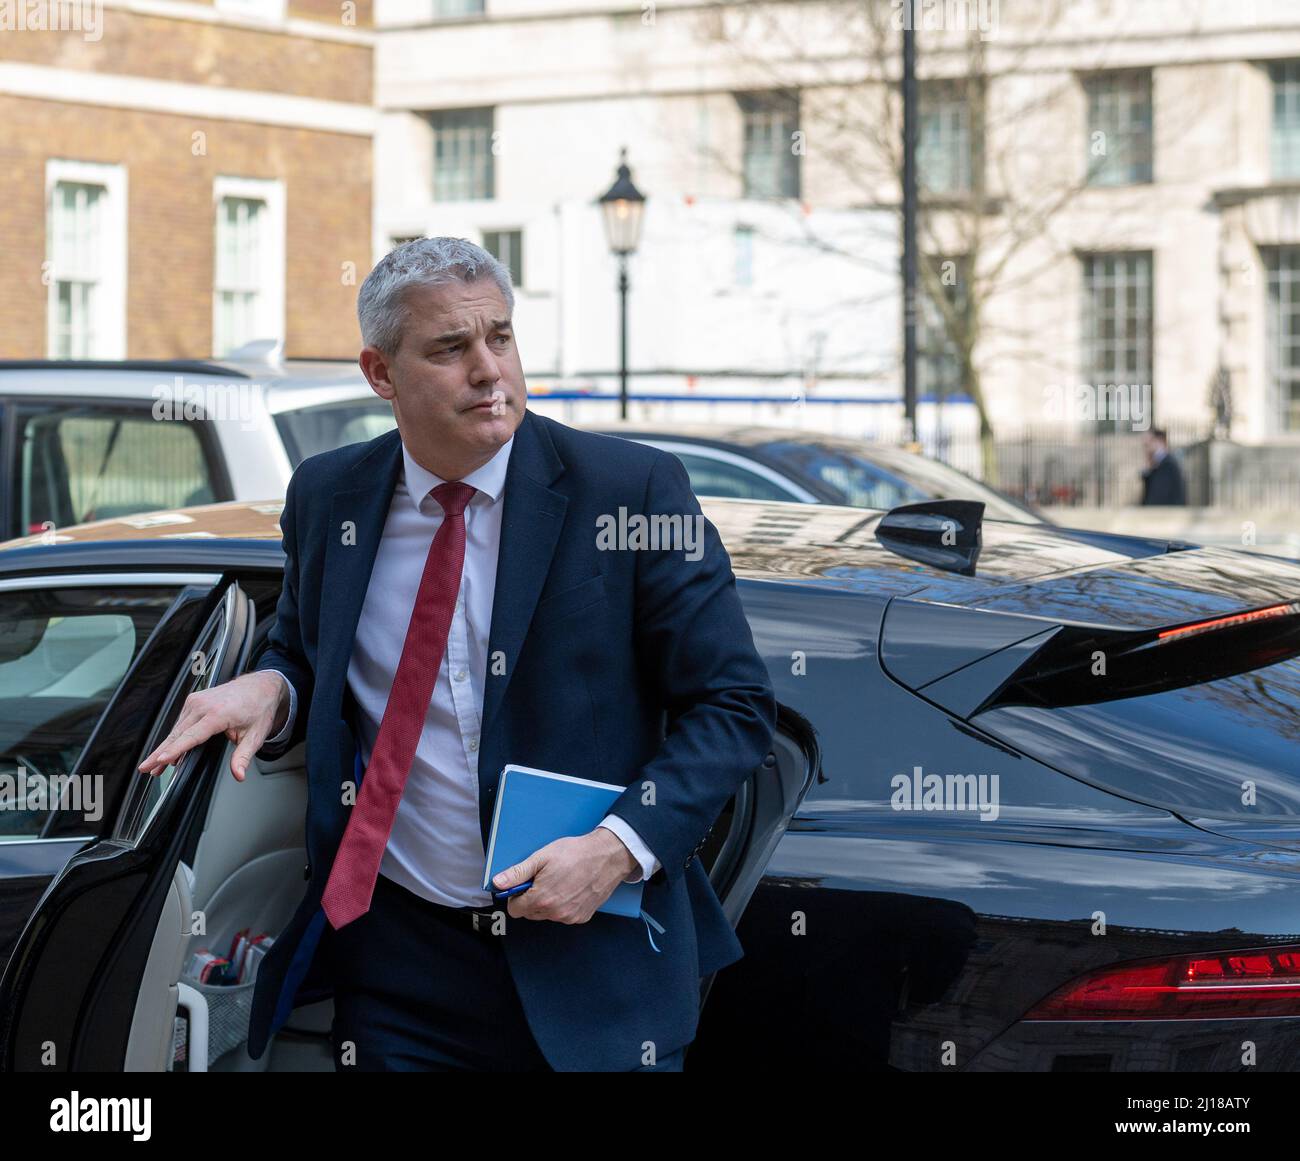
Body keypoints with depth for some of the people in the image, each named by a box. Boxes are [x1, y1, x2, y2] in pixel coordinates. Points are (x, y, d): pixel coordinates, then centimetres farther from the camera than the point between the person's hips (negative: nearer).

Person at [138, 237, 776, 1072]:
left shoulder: (633, 490, -9)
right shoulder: (327, 498, 3)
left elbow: (735, 705, -7)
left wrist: (621, 846, -19)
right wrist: (269, 689, -6)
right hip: (397, 960, 3)